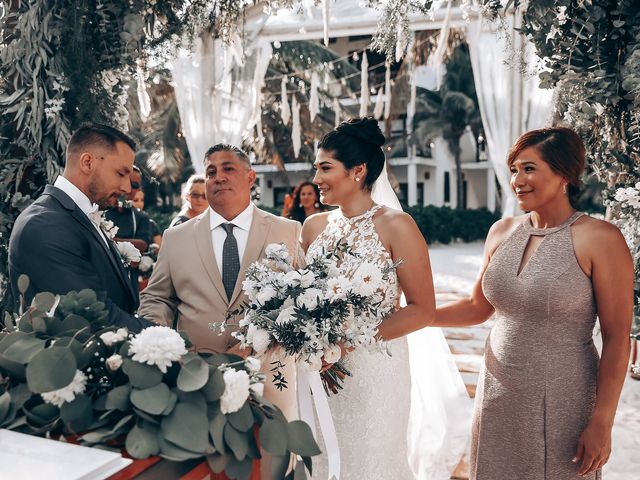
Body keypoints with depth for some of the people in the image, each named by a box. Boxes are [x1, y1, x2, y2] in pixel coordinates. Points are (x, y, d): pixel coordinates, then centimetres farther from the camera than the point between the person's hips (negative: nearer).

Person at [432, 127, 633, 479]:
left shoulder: (600, 239, -13)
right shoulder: (502, 232, 2)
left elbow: (617, 339, -11)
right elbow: (477, 307, 11)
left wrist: (601, 423, -11)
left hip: (561, 399, -4)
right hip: (497, 393, 5)